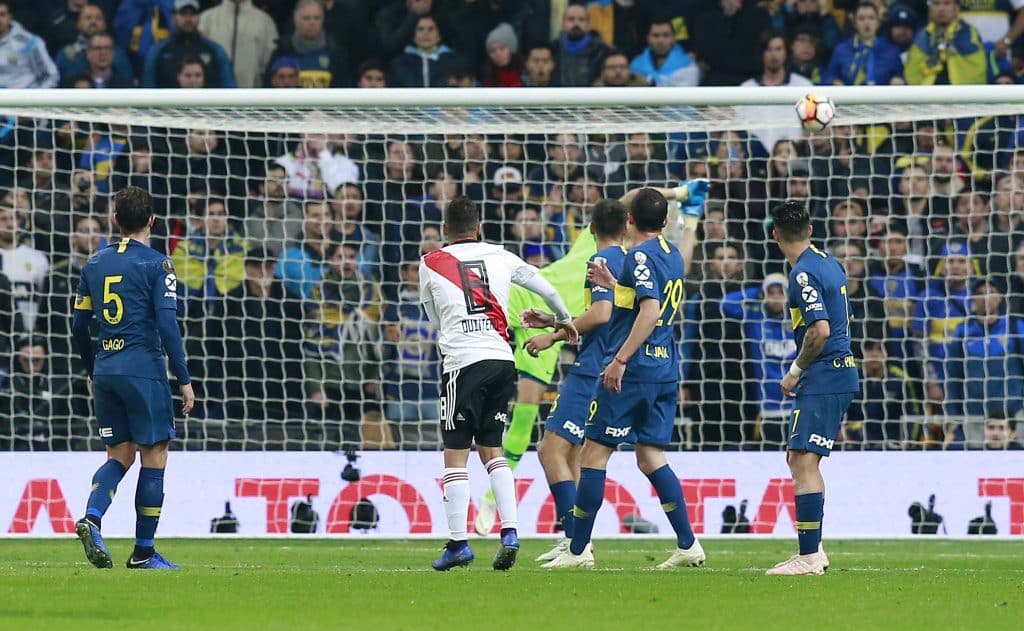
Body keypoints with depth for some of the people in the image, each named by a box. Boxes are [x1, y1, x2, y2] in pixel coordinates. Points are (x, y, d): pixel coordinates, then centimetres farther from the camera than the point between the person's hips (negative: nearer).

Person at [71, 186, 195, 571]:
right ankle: (143, 552, 3)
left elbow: (78, 325, 14)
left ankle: (91, 518, -13)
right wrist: (184, 380, -7)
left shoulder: (95, 264, 11)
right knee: (154, 457, 3)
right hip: (143, 367, -5)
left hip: (105, 369, 5)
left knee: (120, 455, 13)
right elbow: (167, 324, -12)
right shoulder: (156, 265, -6)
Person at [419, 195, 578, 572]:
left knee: (455, 453, 0)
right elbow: (545, 287, 22)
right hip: (502, 358, 4)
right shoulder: (500, 257, 12)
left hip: (463, 362, -4)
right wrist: (564, 321, 40)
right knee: (492, 449, 13)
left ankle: (458, 543, -4)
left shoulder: (430, 265, 6)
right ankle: (510, 532, 0)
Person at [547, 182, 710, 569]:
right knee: (651, 457, 11)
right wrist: (615, 286, 29)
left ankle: (578, 550, -1)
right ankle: (688, 545, 4)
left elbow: (650, 312, -23)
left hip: (632, 371, -8)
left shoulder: (640, 256, -11)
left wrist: (620, 359, -24)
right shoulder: (673, 257, 14)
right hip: (665, 370, 8)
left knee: (594, 453, -2)